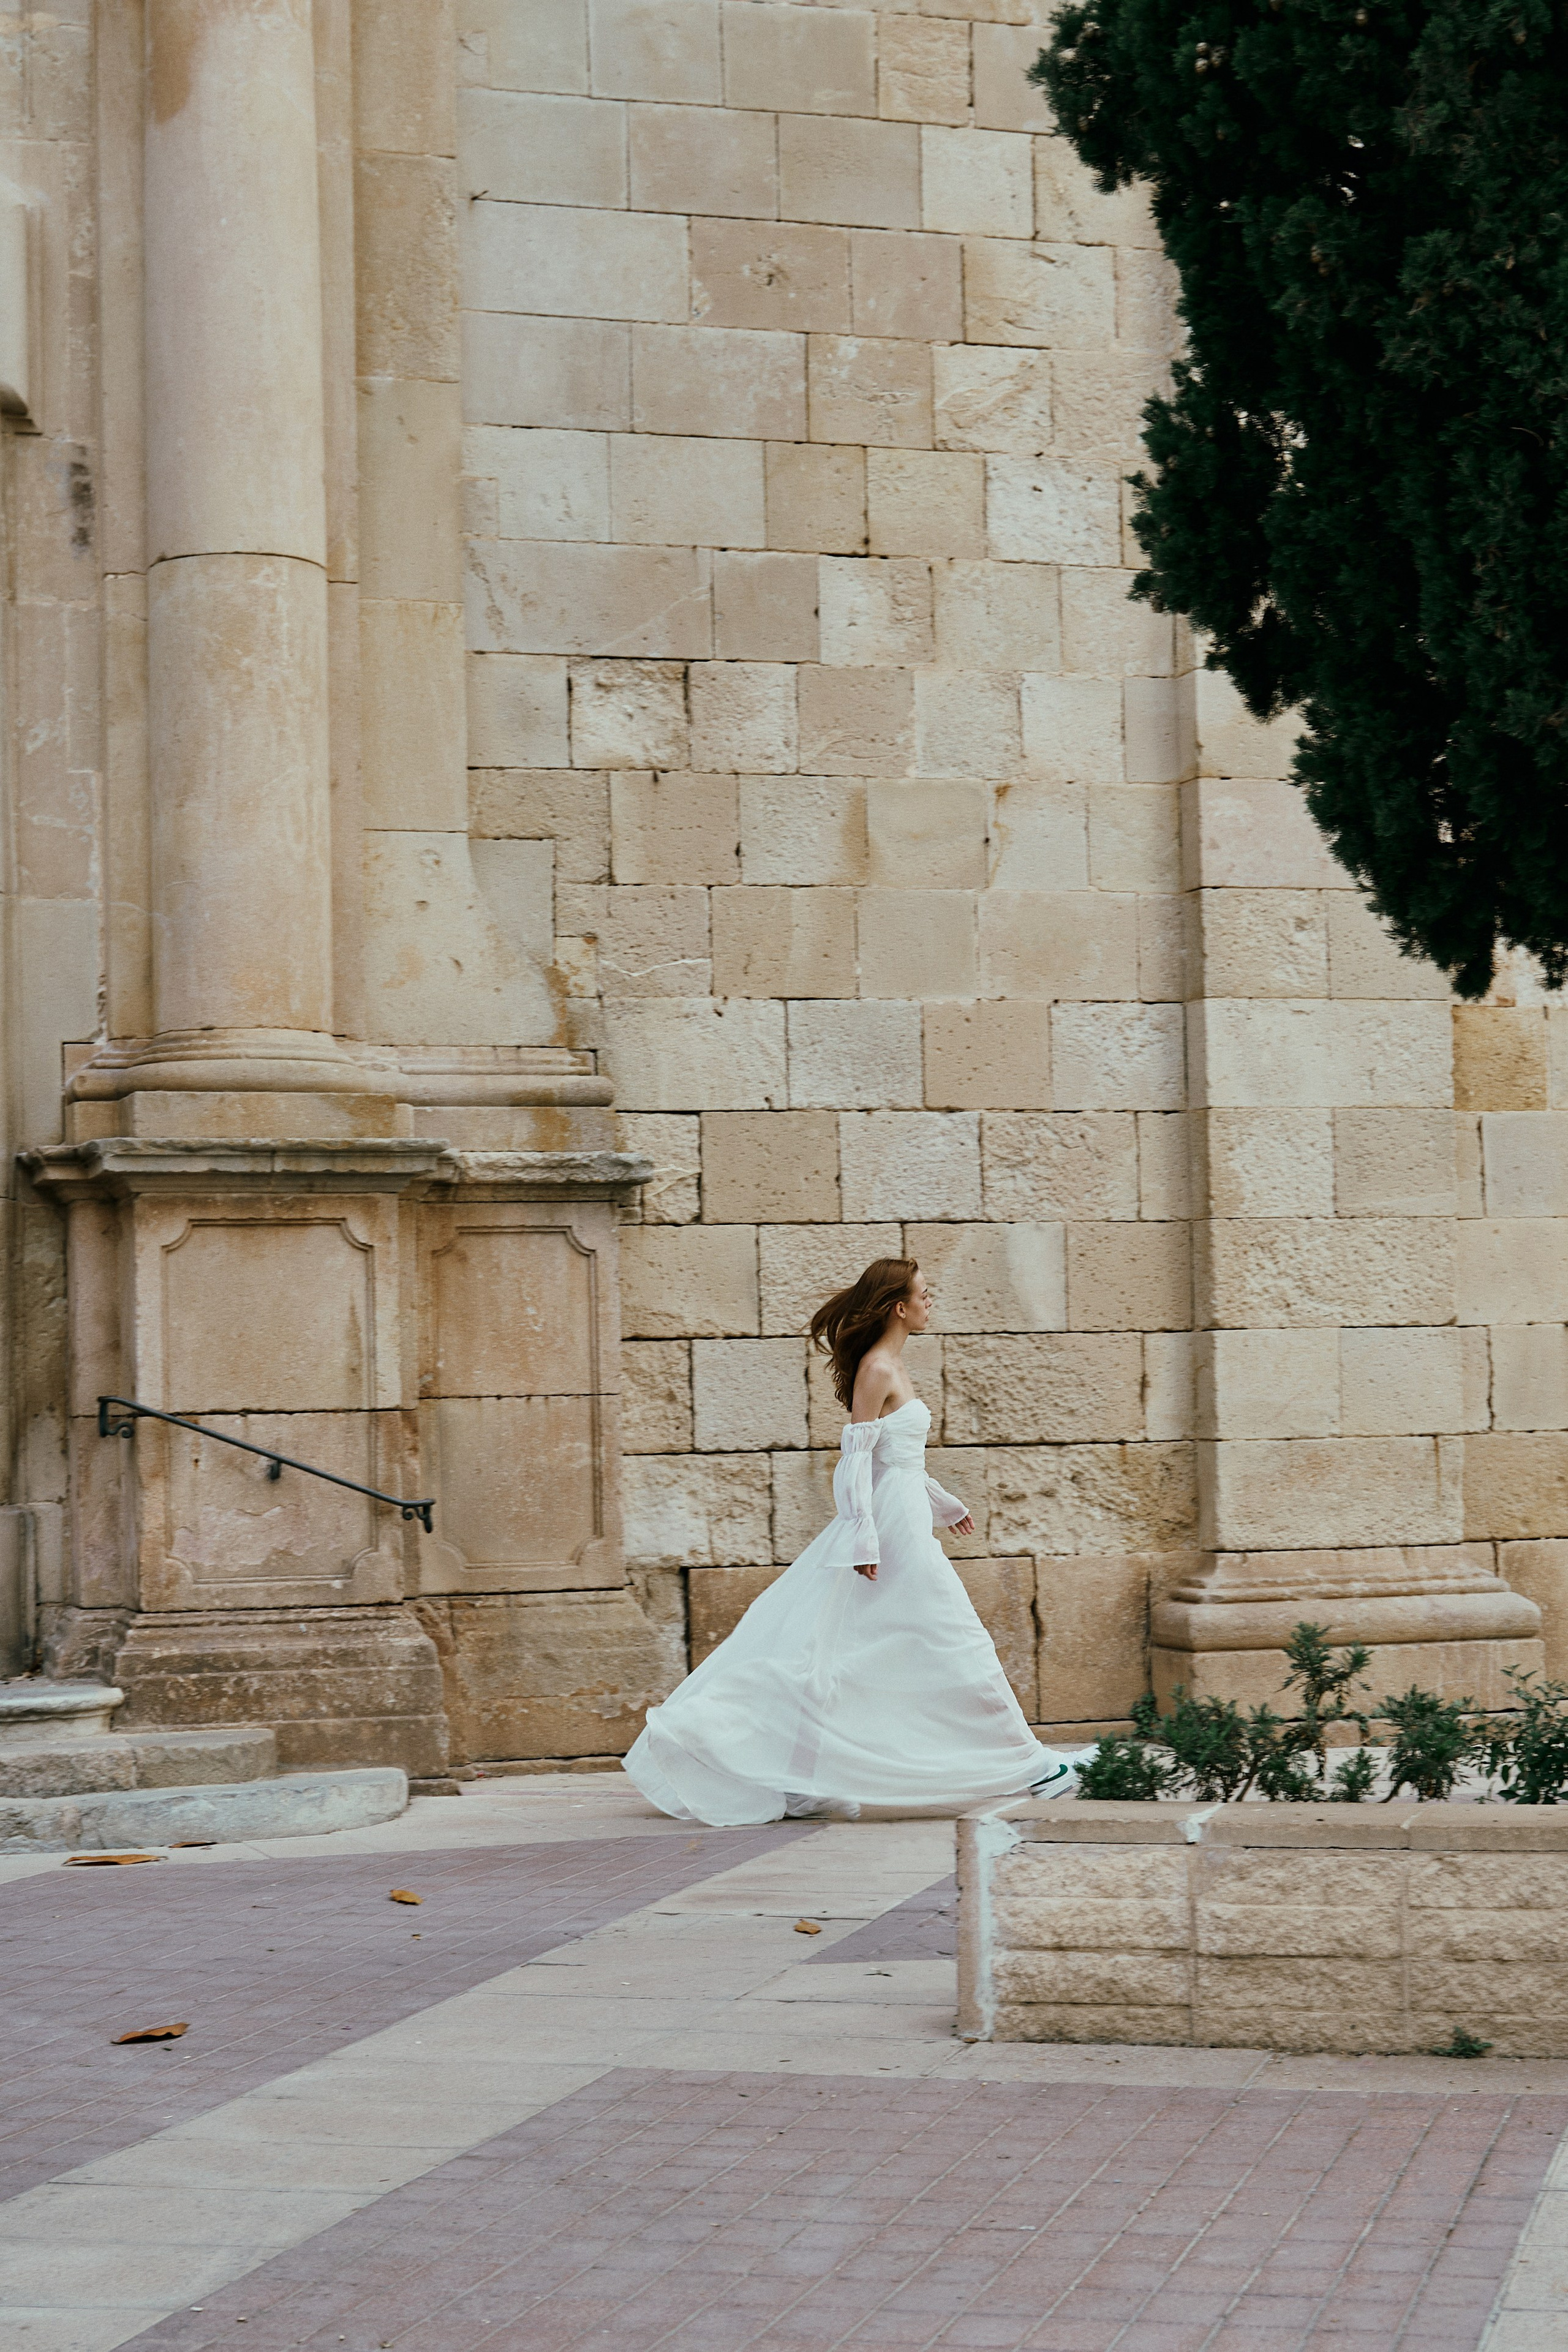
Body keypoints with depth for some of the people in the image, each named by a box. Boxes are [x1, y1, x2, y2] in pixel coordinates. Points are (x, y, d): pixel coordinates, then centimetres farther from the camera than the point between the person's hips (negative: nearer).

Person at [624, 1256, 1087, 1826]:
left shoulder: (893, 1366, 14)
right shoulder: (877, 1369, -14)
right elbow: (856, 1457, -18)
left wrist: (945, 1503, 32)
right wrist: (864, 1540, -22)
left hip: (904, 1524, 10)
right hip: (894, 1530, -10)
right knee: (953, 1639, -3)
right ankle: (1024, 1762, 3)